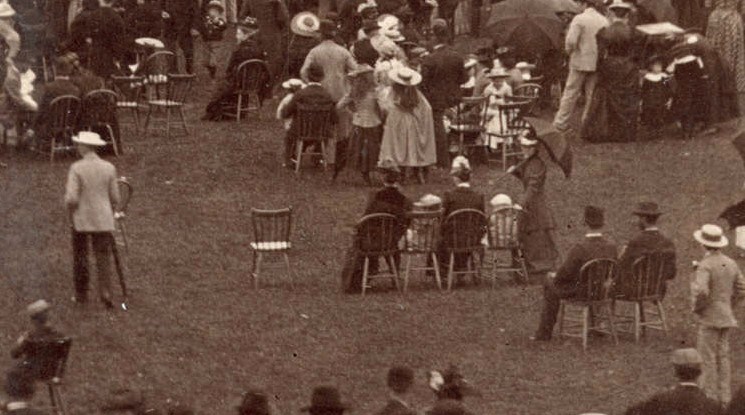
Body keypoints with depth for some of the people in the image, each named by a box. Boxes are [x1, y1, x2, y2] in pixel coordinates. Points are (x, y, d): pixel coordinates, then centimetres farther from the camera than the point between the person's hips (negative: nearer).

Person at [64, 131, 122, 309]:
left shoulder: (77, 168, -13)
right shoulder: (109, 168, -3)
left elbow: (71, 199, -16)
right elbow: (115, 198, 1)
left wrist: (71, 213, 3)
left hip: (81, 220, -2)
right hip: (103, 221, 2)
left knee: (80, 257, 13)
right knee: (103, 257, 6)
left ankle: (81, 295, 20)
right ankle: (105, 292, -11)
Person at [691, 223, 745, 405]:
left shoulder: (705, 266, -18)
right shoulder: (730, 264, 4)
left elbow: (700, 291, -31)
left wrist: (697, 307, -13)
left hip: (709, 319, -7)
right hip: (726, 318, 7)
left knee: (707, 358, 0)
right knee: (722, 357, 14)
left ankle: (710, 395, 3)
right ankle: (724, 396, 17)